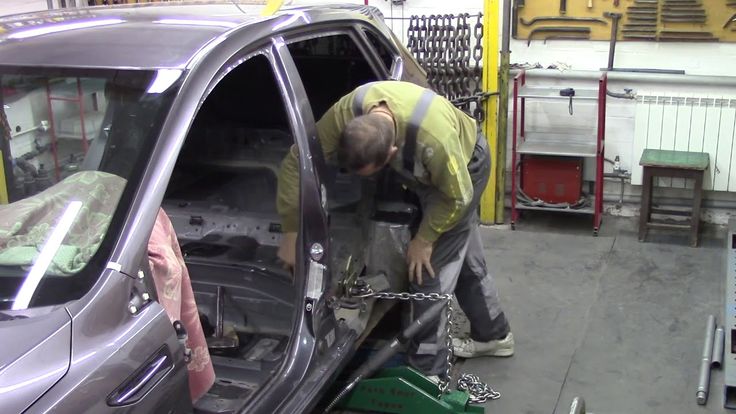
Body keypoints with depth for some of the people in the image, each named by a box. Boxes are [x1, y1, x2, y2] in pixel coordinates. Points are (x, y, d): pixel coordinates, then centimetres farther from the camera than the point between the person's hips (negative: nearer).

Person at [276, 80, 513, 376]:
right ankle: (493, 335, 42)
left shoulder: (435, 139, -46)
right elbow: (297, 161, -25)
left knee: (430, 267, -9)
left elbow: (457, 197, -27)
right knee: (464, 257, 21)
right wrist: (291, 232, -25)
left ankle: (427, 372, 4)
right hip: (428, 170, 6)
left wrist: (423, 239, -18)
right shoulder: (347, 112, -33)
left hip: (464, 167, -6)